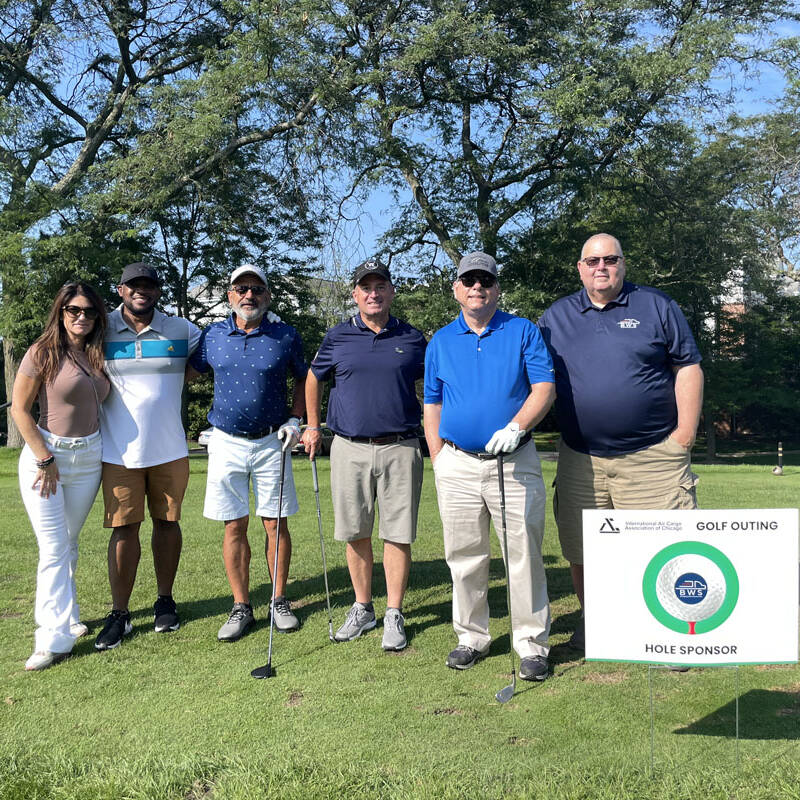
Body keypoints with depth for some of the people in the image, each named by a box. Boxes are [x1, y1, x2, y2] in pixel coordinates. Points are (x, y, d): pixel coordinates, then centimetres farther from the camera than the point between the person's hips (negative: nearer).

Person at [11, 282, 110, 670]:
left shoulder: (98, 355, 7)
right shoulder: (43, 353, -8)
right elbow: (20, 409, -8)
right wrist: (46, 459, -10)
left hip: (88, 459, 5)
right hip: (44, 455, -5)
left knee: (68, 543, 14)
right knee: (54, 548, -7)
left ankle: (61, 617, 28)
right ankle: (55, 638, -4)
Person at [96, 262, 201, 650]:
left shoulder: (181, 330, 2)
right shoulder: (101, 331, 1)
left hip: (170, 449, 1)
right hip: (119, 452, -1)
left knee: (167, 522, 10)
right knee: (124, 529, 0)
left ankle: (165, 601, 25)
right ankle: (119, 614, 10)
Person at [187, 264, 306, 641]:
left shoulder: (286, 337, 0)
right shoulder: (212, 336, 3)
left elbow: (303, 379, 12)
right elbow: (188, 372, 15)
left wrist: (295, 419, 1)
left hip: (271, 442, -1)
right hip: (227, 442, 1)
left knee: (275, 523, 2)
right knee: (234, 526, 4)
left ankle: (280, 602, 17)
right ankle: (241, 607, 15)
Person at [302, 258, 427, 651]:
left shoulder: (412, 339, 6)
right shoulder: (337, 338, 7)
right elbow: (314, 378, 21)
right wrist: (312, 426, 18)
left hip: (399, 448, -1)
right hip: (349, 448, 1)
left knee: (397, 534, 1)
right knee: (356, 534, 8)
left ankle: (394, 616, 12)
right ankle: (362, 608, 23)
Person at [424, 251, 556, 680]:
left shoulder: (524, 332, 5)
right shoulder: (440, 341, 12)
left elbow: (545, 388, -4)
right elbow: (432, 405, 14)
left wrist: (516, 427, -20)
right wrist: (438, 462, 7)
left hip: (515, 461, -2)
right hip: (458, 464, 2)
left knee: (524, 554, -1)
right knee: (464, 556, 9)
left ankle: (532, 642, 10)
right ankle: (472, 636, 23)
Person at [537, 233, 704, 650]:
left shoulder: (656, 307, 5)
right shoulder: (555, 317, 10)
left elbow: (688, 368, 4)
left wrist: (684, 435, -3)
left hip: (652, 458, -2)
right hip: (580, 461, 3)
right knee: (580, 551, 11)